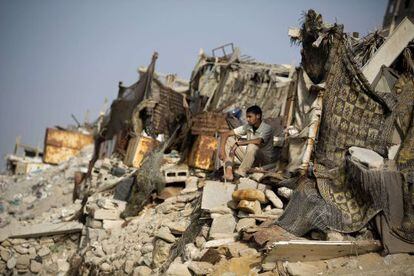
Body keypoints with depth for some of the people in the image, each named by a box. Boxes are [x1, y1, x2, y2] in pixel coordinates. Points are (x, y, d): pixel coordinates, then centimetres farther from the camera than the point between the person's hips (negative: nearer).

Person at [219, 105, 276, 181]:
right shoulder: (247, 127, -2)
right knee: (227, 140, -7)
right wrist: (222, 149, -18)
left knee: (252, 146, -38)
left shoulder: (267, 129, -18)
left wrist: (238, 143, -30)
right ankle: (228, 172, -25)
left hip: (265, 159, -6)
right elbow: (225, 134, -2)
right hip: (249, 157, 6)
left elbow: (258, 141, -39)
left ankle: (239, 174, -32)